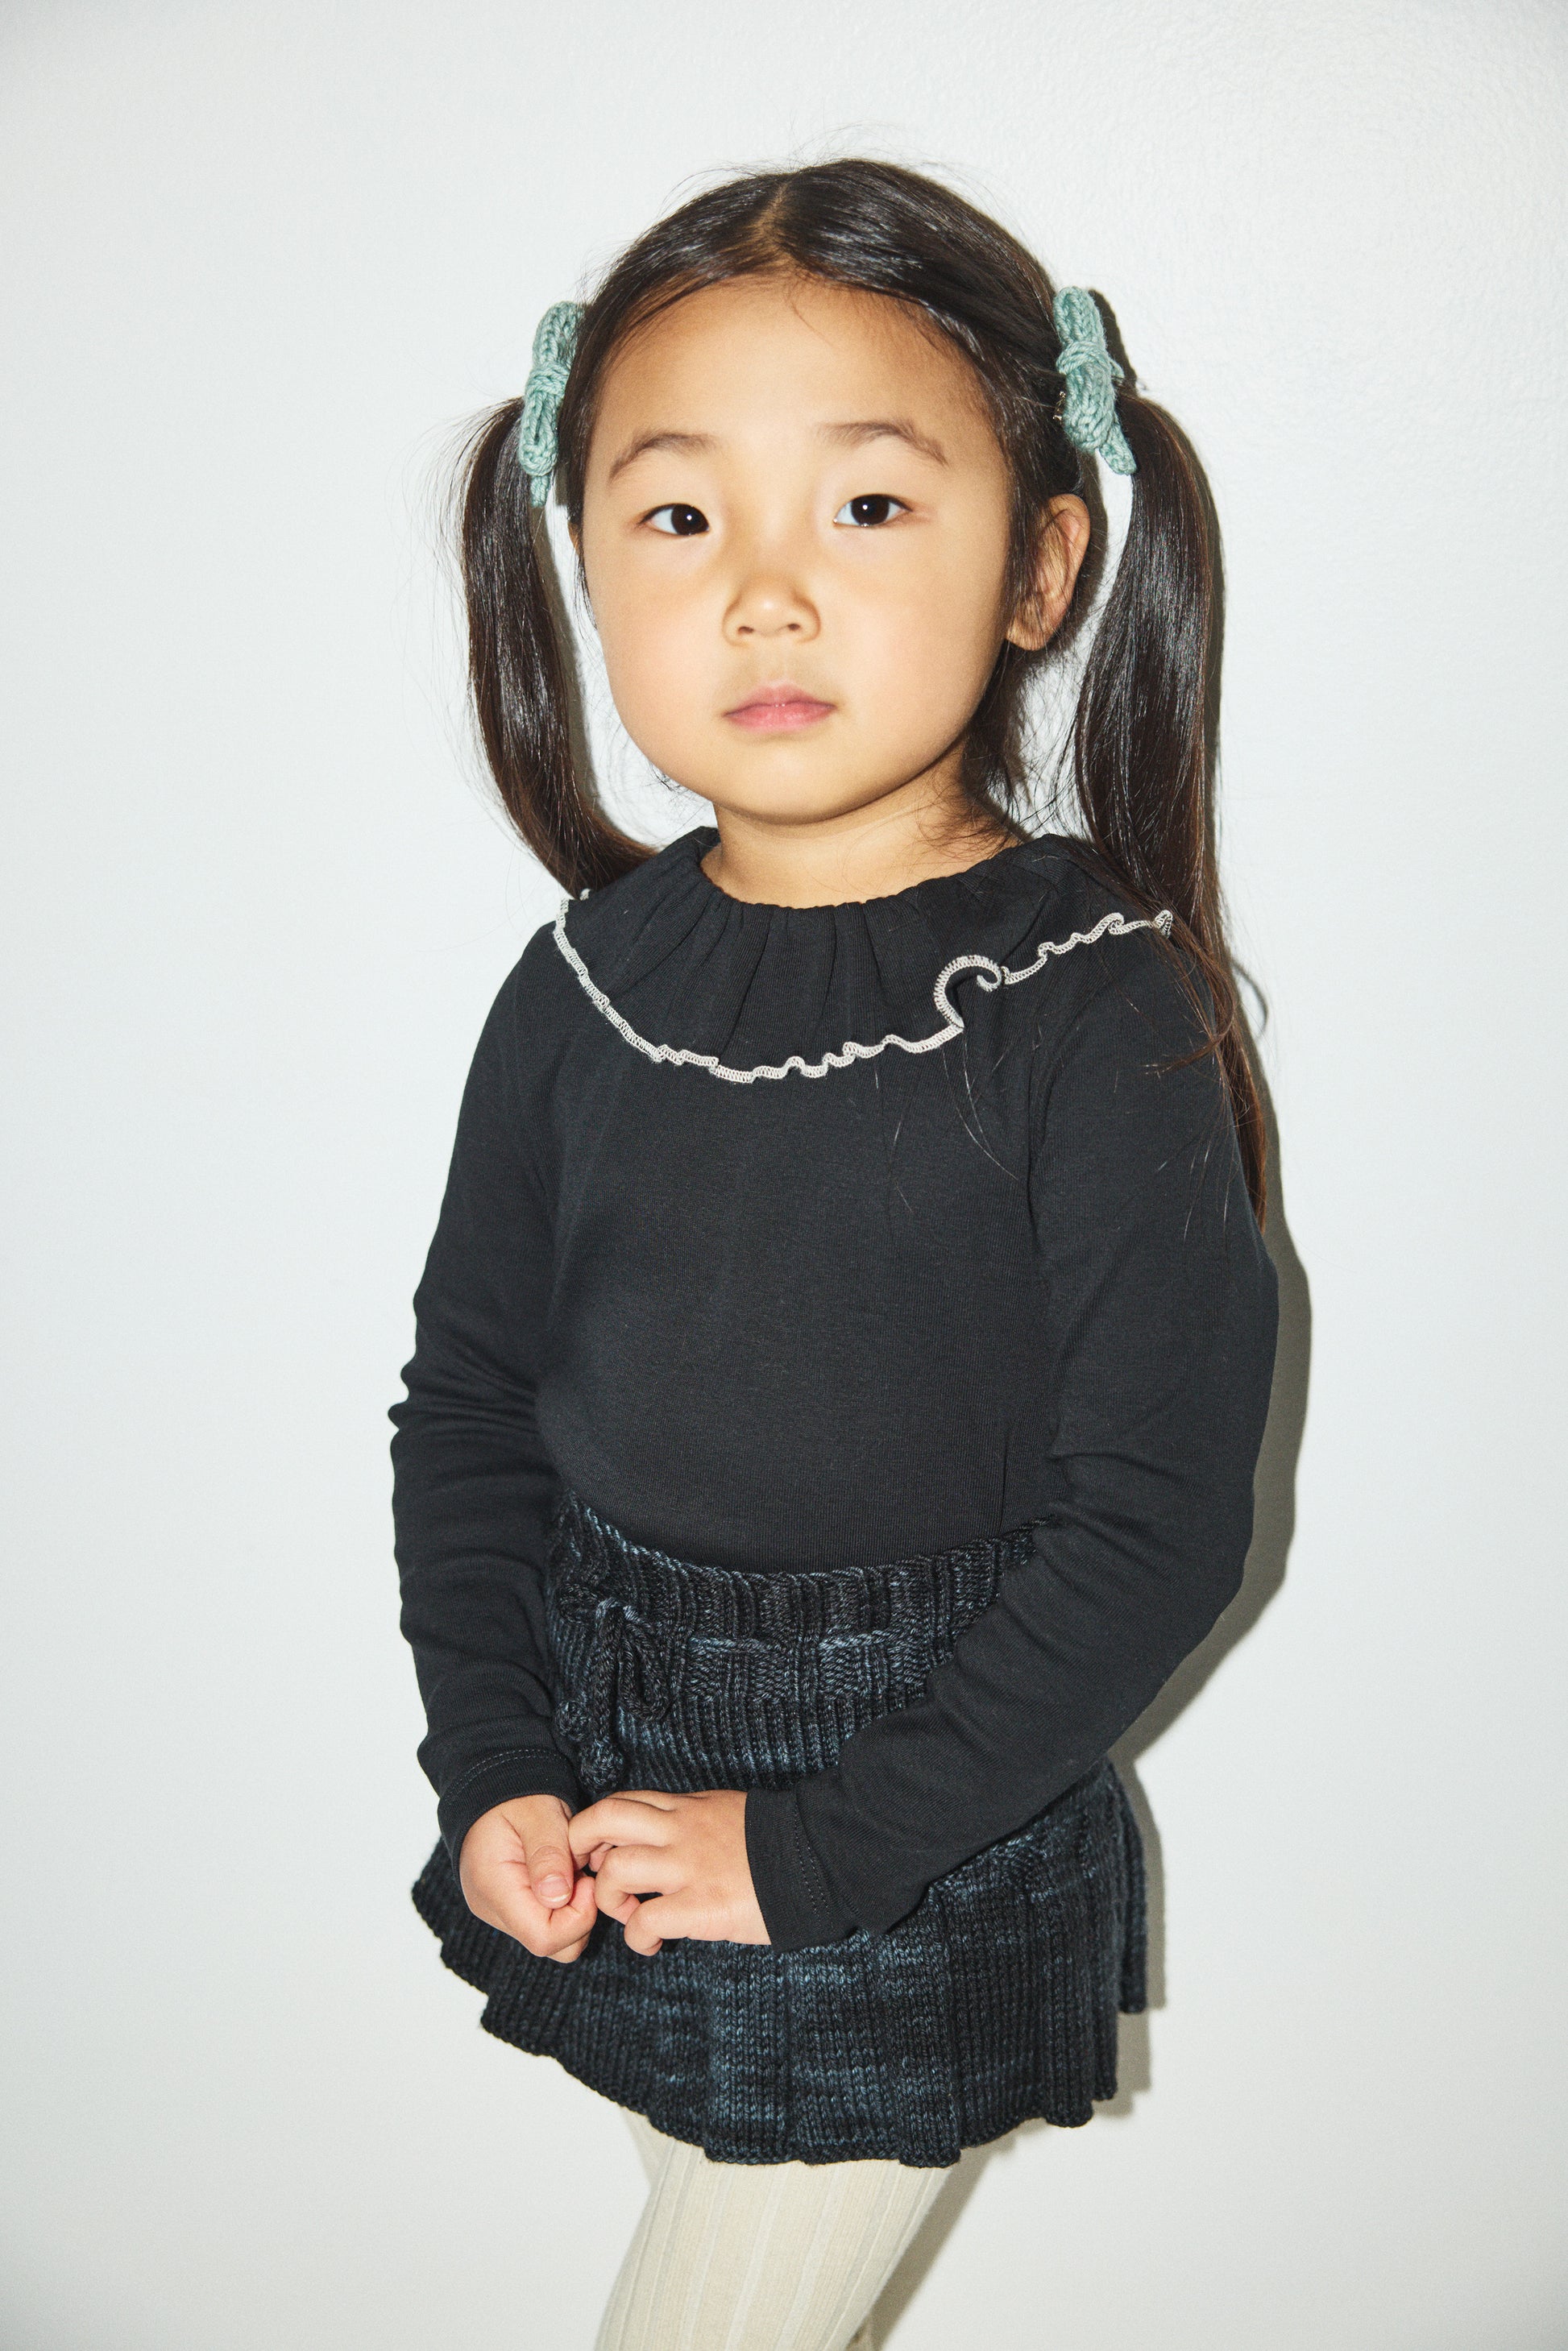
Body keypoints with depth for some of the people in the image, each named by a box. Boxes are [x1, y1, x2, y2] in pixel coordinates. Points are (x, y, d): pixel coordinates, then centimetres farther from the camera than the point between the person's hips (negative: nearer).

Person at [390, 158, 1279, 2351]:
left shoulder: (1099, 1012, -17)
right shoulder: (590, 981, -3)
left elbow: (1157, 1524, -16)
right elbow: (469, 1396, 5)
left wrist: (820, 1845, -15)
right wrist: (490, 1769, -3)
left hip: (916, 1858, -4)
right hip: (598, 1793, 4)